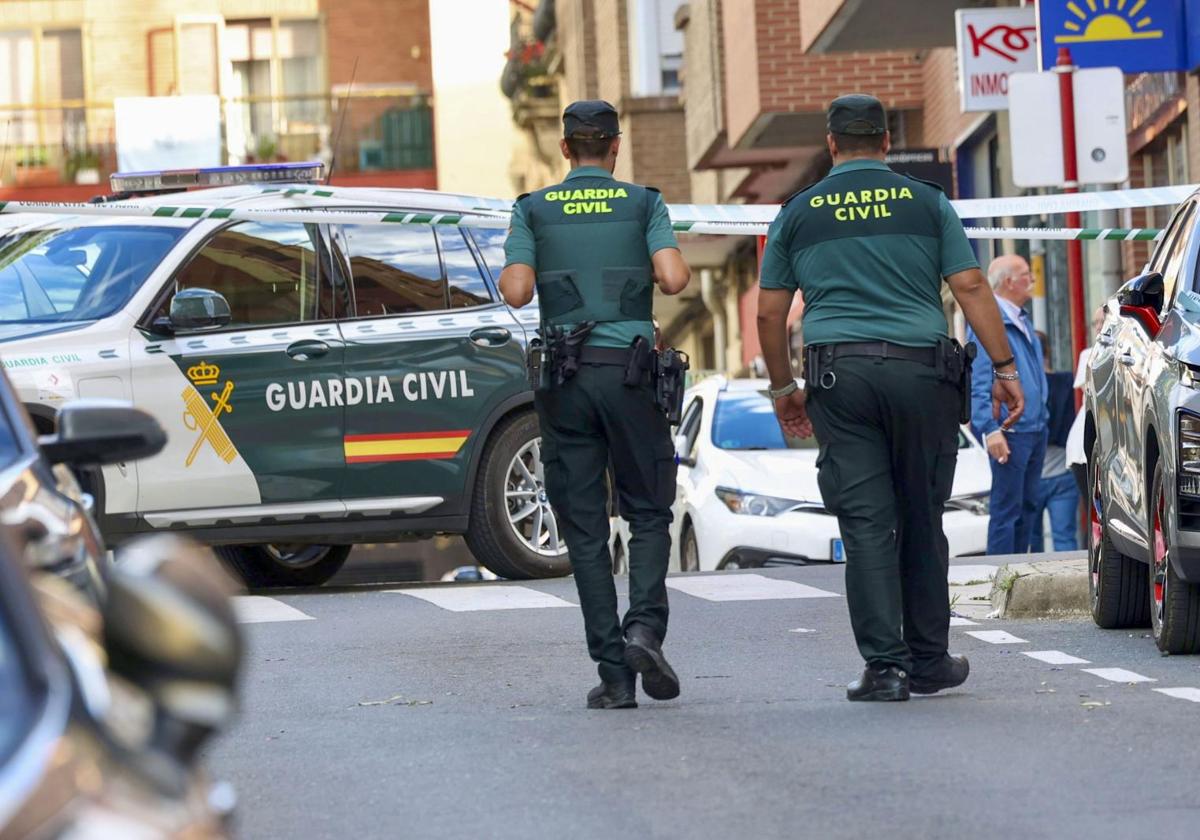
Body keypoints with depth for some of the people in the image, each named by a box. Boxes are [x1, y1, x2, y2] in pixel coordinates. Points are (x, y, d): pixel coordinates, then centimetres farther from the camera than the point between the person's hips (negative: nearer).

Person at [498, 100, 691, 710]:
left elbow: (516, 292, -7)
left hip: (565, 378, 1)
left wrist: (511, 278, 15)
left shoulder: (533, 210, 5)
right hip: (630, 372, -1)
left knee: (585, 527, 3)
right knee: (648, 511, 11)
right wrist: (651, 272, 12)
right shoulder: (643, 204, 4)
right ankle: (645, 626, -14)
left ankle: (613, 672, -1)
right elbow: (675, 279, -10)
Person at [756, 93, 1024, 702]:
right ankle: (929, 660, 16)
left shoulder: (798, 213, 10)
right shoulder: (926, 203, 7)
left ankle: (885, 665, -7)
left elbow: (769, 313, 10)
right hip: (921, 368, 0)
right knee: (921, 520, 10)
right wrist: (1004, 366, 4)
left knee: (866, 524, -1)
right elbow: (971, 288, 1)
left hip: (839, 374, 0)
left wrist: (782, 388, 21)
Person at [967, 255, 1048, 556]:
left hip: (1035, 428, 9)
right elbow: (979, 382, -17)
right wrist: (990, 429, -24)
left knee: (1026, 506, 11)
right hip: (1010, 430, -9)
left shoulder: (1022, 321, 18)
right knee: (1006, 508, -9)